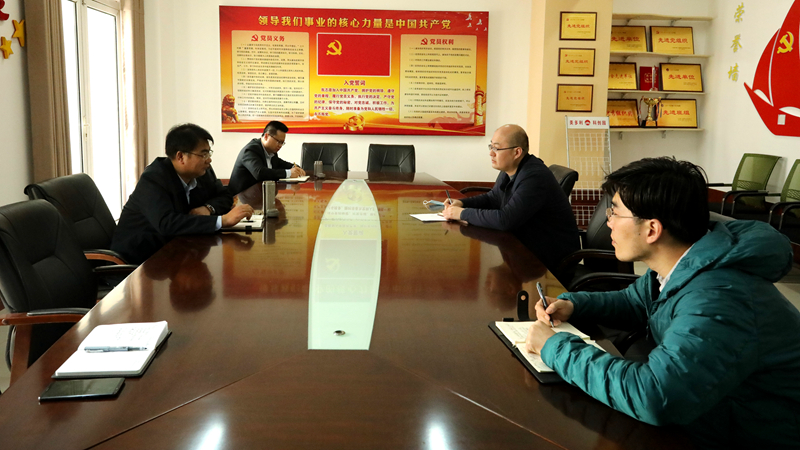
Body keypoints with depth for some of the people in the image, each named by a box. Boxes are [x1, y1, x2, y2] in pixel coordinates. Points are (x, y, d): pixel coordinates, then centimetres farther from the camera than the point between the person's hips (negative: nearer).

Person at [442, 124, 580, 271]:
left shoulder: (534, 177, -27)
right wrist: (461, 203, 3)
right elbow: (492, 198, 22)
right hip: (528, 247, 9)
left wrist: (463, 214, -23)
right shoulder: (509, 170, 4)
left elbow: (505, 220, -32)